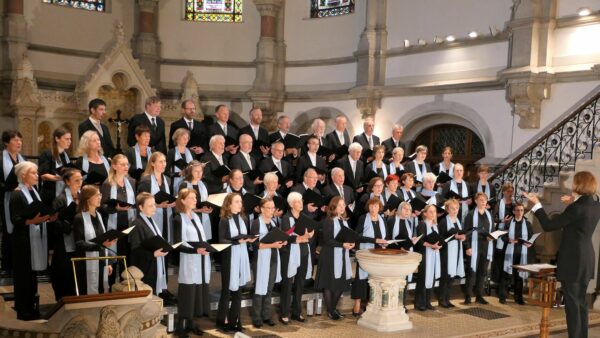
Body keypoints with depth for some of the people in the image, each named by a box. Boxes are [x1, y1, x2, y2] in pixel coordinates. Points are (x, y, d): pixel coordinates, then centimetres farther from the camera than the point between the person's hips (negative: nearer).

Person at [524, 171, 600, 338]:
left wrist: (536, 204, -10)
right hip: (586, 259, 8)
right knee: (581, 301, 17)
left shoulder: (576, 208, -20)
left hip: (573, 260, -8)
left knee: (572, 302, 0)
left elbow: (548, 225, -17)